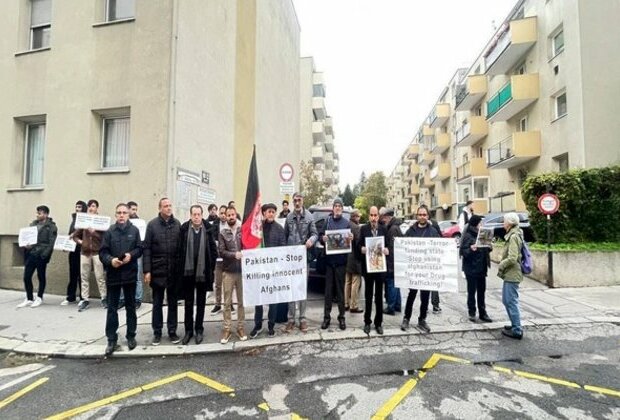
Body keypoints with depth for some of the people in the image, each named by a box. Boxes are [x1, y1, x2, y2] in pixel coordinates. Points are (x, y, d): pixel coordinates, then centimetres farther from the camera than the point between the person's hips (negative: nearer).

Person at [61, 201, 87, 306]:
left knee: (81, 274, -1)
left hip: (82, 250, -6)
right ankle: (71, 297, 17)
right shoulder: (74, 219, 17)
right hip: (73, 250, 6)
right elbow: (70, 234, 20)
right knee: (73, 274, 9)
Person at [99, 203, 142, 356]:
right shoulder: (109, 231, -1)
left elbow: (140, 249, 2)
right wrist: (110, 260, -20)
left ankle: (131, 336, 25)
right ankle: (112, 340, 16)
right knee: (112, 308, 6)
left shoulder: (134, 230, 1)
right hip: (113, 275, 0)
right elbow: (102, 252, -2)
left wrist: (131, 255, -16)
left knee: (130, 307, 12)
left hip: (130, 274, 0)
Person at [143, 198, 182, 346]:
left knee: (173, 302, 11)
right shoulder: (152, 225, -3)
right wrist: (147, 270, -9)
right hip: (157, 271, -1)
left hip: (174, 271, 2)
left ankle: (172, 331, 23)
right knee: (157, 303, 10)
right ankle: (157, 332, 23)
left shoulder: (177, 224, 3)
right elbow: (147, 248, -4)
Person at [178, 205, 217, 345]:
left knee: (201, 303, 12)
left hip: (203, 272, 0)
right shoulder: (184, 229, -4)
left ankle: (199, 330, 25)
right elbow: (179, 249, -1)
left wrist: (211, 268, -4)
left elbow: (213, 250, -2)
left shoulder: (208, 229, -5)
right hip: (188, 272, 1)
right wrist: (180, 268, -4)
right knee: (188, 303, 12)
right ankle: (188, 330, 25)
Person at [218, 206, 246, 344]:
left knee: (242, 301, 10)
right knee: (227, 302, 8)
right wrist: (234, 255, -22)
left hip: (242, 269, 0)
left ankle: (240, 327, 23)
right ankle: (227, 329, 18)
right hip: (228, 271, 0)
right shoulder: (222, 232, 0)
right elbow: (221, 251, -7)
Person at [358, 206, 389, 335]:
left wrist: (385, 250, -17)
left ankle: (378, 323, 19)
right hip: (367, 265, -1)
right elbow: (359, 245, -1)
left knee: (379, 295, 8)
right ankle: (367, 322, 20)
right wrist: (363, 249, -21)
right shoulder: (363, 229, 1)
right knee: (368, 294, 9)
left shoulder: (384, 229, 5)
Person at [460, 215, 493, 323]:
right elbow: (463, 251, -15)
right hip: (471, 268, -7)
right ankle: (472, 313, 14)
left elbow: (485, 249, 19)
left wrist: (489, 247, -2)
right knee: (472, 291, 2)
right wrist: (470, 249, -33)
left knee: (481, 291, 12)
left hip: (481, 268, 7)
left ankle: (482, 313, 20)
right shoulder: (467, 236, -11)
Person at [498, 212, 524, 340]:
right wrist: (502, 264, 9)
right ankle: (515, 324, 30)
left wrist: (500, 266, -11)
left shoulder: (514, 236, -17)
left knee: (512, 302, -2)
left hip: (512, 274, -10)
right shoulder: (512, 235, 12)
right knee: (506, 300, 19)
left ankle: (517, 331, 6)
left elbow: (512, 258, -24)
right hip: (510, 274, 10)